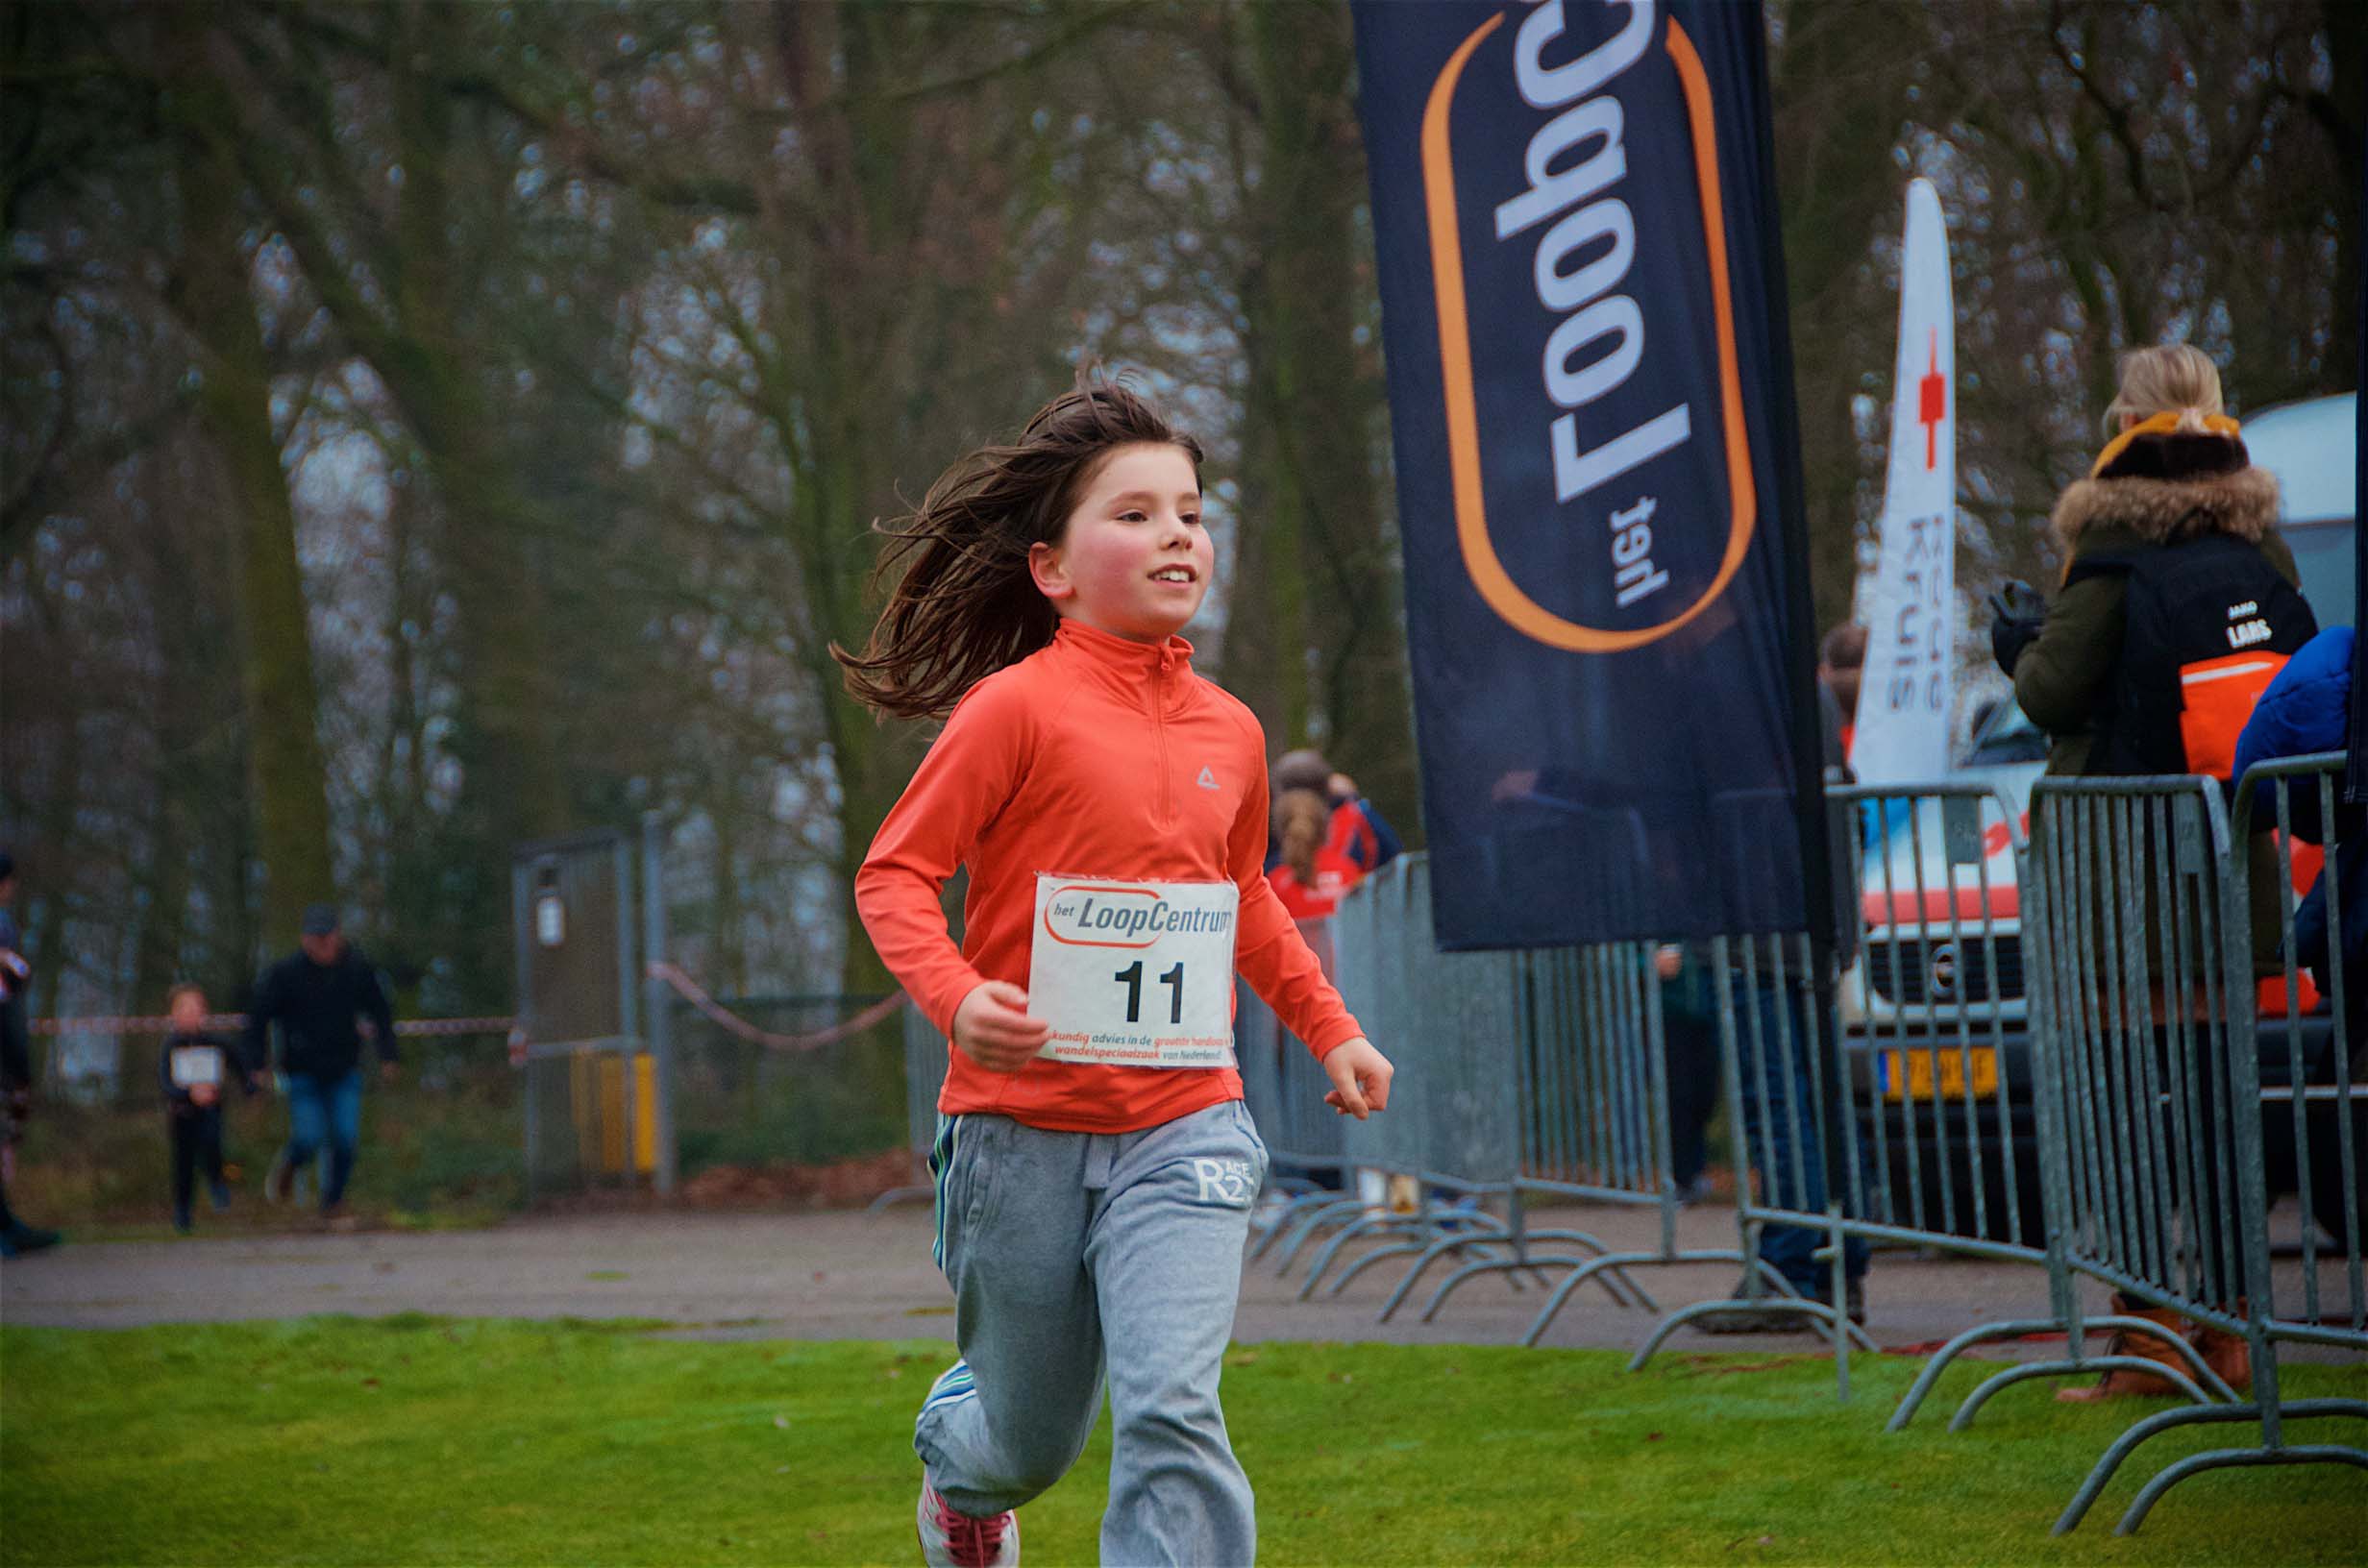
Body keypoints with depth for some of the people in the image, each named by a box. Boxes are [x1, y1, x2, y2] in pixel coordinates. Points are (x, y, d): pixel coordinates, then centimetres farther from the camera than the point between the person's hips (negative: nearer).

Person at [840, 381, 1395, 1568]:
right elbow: (893, 875, -9)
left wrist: (1330, 1029, 23)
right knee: (1033, 1438, 15)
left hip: (1182, 1125, 3)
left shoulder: (1229, 733, 8)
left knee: (1170, 1408, -19)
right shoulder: (1016, 708, -9)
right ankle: (958, 1466, 52)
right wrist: (955, 996, -26)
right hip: (1024, 1124, -2)